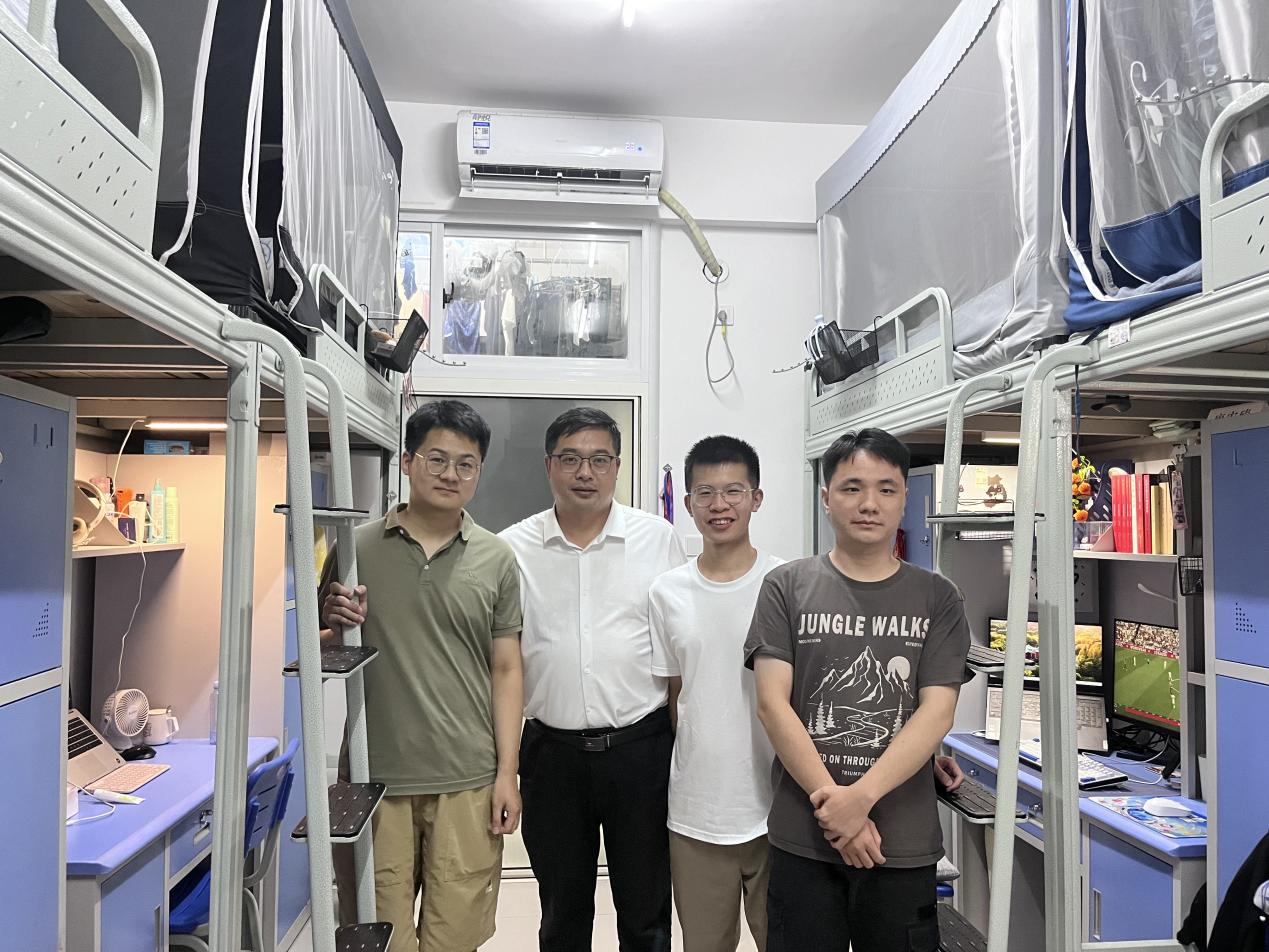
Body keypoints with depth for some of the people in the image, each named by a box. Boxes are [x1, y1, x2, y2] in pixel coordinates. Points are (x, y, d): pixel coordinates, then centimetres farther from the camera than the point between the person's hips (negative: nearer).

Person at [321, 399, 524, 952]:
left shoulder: (495, 559, 3)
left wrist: (507, 772, -1)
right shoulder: (356, 548, 2)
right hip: (374, 778, 0)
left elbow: (506, 670, 4)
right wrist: (331, 621, -12)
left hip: (467, 782, 0)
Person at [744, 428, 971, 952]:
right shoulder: (787, 587, -1)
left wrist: (861, 796, -16)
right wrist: (833, 804, -13)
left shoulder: (937, 598, 1)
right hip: (802, 837, 0)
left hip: (904, 844, 1)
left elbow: (937, 711, -6)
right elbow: (773, 703, -7)